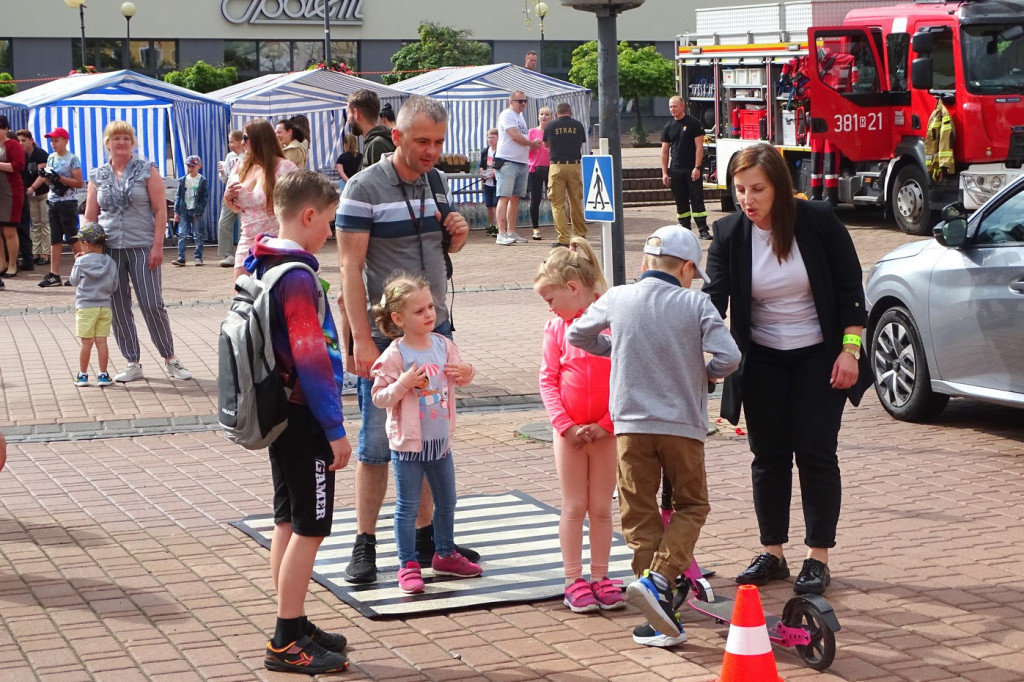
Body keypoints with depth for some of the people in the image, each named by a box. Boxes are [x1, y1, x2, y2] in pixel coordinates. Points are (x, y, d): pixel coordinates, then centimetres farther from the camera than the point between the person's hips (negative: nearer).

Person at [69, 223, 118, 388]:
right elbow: (114, 286, 6)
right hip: (105, 306, 3)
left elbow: (73, 281, 5)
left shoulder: (81, 262, -9)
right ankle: (103, 375, 7)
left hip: (85, 307, -3)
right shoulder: (111, 263, 2)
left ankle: (83, 375, 11)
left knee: (86, 342, 2)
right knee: (101, 341, 5)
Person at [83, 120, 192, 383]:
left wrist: (157, 246, -10)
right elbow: (90, 218, 12)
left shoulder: (147, 170, 0)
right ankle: (132, 364, 13)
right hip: (109, 248, 3)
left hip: (142, 247, -3)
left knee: (152, 305, -7)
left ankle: (169, 358, 8)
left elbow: (160, 210, -3)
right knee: (117, 309, 4)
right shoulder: (98, 177, 9)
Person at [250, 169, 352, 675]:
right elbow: (311, 359, -23)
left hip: (279, 411, 10)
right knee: (308, 529, -2)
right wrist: (336, 429, -19)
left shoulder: (259, 267, 9)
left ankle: (293, 628, 24)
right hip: (304, 416, -10)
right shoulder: (297, 277, -20)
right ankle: (287, 644, 3)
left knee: (288, 523, 15)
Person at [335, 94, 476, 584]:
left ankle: (425, 537, 23)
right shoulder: (365, 188, -11)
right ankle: (365, 545, 9)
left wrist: (458, 237, -3)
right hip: (384, 337, -6)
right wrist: (361, 339, -18)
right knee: (377, 443, -1)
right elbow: (350, 266, -13)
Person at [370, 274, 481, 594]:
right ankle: (408, 565, 12)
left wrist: (466, 372, -7)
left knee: (446, 501, 18)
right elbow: (379, 397, -14)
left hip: (440, 440, 6)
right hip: (407, 443, -6)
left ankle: (445, 555, 35)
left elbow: (460, 377, 15)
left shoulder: (444, 345, 1)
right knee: (408, 507, 2)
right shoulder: (394, 356, -16)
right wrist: (403, 384, -29)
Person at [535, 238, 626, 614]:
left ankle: (600, 577, 17)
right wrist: (566, 426, -10)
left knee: (601, 508, 7)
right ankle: (574, 580, 13)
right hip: (569, 431, 2)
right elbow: (548, 380, 0)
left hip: (606, 431, -1)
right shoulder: (557, 327, 1)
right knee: (574, 507, 6)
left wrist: (606, 424, -13)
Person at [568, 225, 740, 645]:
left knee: (640, 515, 8)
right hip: (683, 424, -1)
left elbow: (577, 335, 16)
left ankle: (662, 612, 4)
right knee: (690, 506, 15)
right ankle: (658, 579, -8)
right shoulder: (696, 304, -5)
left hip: (632, 425, 2)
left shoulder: (616, 299, 2)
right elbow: (728, 358, -13)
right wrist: (705, 373, 8)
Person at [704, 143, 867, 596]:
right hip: (762, 361, 3)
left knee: (815, 453, -3)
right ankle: (772, 554, 18)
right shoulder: (729, 235, -9)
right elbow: (713, 299, -16)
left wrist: (849, 349, -12)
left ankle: (818, 558, 6)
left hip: (818, 356, -2)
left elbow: (850, 287, -8)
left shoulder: (818, 222, -14)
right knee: (768, 455, 6)